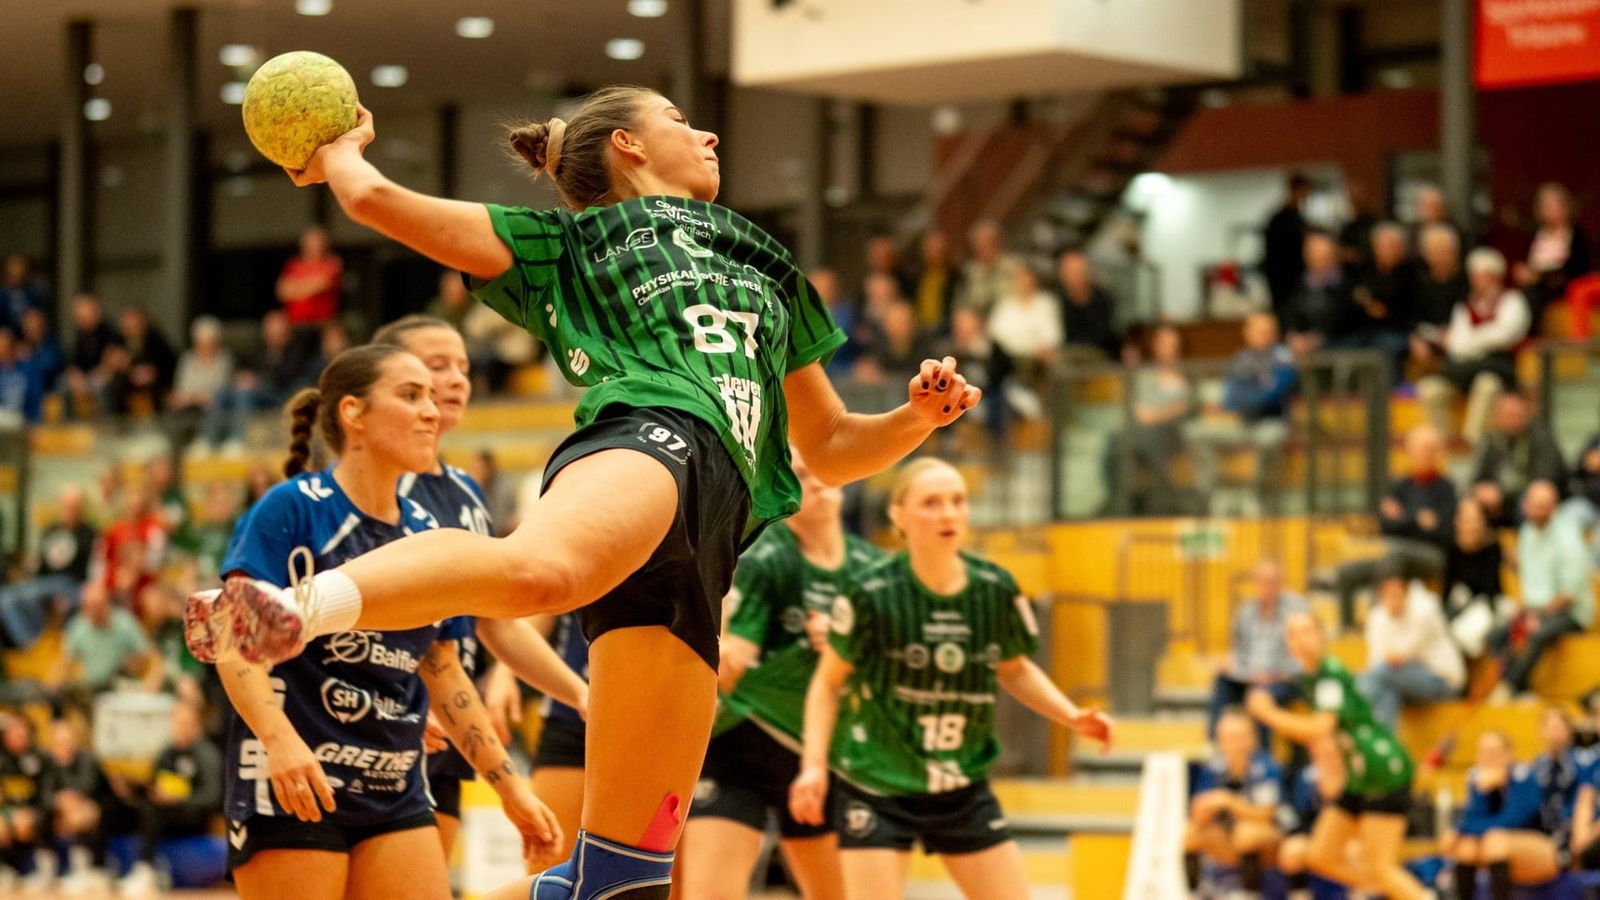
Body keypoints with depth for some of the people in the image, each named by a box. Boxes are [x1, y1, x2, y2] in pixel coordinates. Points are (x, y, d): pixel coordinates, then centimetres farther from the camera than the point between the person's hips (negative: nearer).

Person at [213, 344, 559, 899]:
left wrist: (510, 789, 17)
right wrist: (279, 737, -30)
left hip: (396, 792, 6)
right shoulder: (294, 508, -7)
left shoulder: (427, 534, 12)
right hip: (290, 789, -6)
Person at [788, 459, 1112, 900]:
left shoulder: (997, 590, -4)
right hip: (877, 786, -4)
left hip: (965, 789, 4)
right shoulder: (870, 594, -15)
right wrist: (814, 764, -13)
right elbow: (827, 682, -3)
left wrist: (1073, 716, 1)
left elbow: (1015, 669, 14)